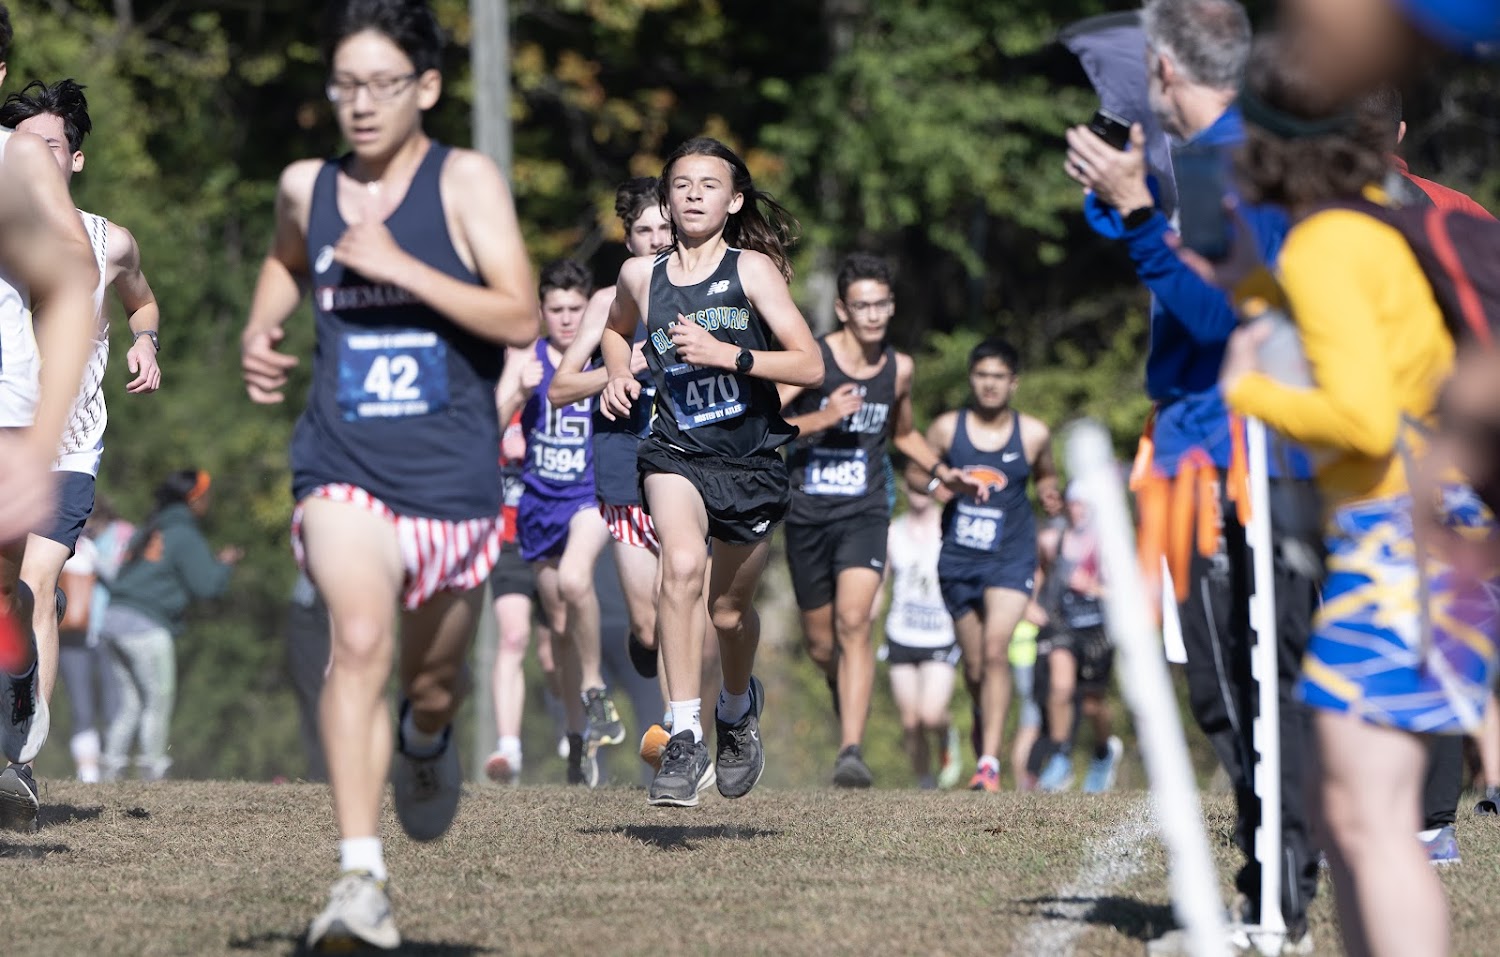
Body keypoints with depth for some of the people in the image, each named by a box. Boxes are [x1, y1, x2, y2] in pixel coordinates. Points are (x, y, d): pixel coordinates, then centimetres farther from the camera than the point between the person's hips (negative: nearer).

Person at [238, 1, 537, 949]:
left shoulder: (466, 180, -5)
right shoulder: (306, 187, 5)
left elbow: (520, 319, -14)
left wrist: (400, 267, -20)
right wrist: (259, 333, 12)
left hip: (453, 477, 0)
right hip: (344, 468, 0)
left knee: (432, 681, 17)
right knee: (360, 640, -26)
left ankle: (427, 739, 56)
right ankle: (361, 877, -31)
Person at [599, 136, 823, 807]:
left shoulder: (752, 269, -6)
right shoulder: (640, 276, 3)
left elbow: (811, 367, -11)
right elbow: (616, 330, 28)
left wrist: (725, 353, -21)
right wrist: (619, 372, 6)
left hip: (752, 462, 0)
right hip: (676, 453, 0)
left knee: (729, 608, 14)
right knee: (682, 566, -29)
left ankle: (738, 704, 49)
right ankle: (684, 739, -30)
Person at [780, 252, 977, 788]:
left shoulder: (900, 370, 5)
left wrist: (942, 473, 14)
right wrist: (823, 419, -25)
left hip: (864, 516, 0)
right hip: (807, 516, 0)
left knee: (853, 622, -22)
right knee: (820, 644, 11)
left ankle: (851, 752, -29)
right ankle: (847, 693, 47)